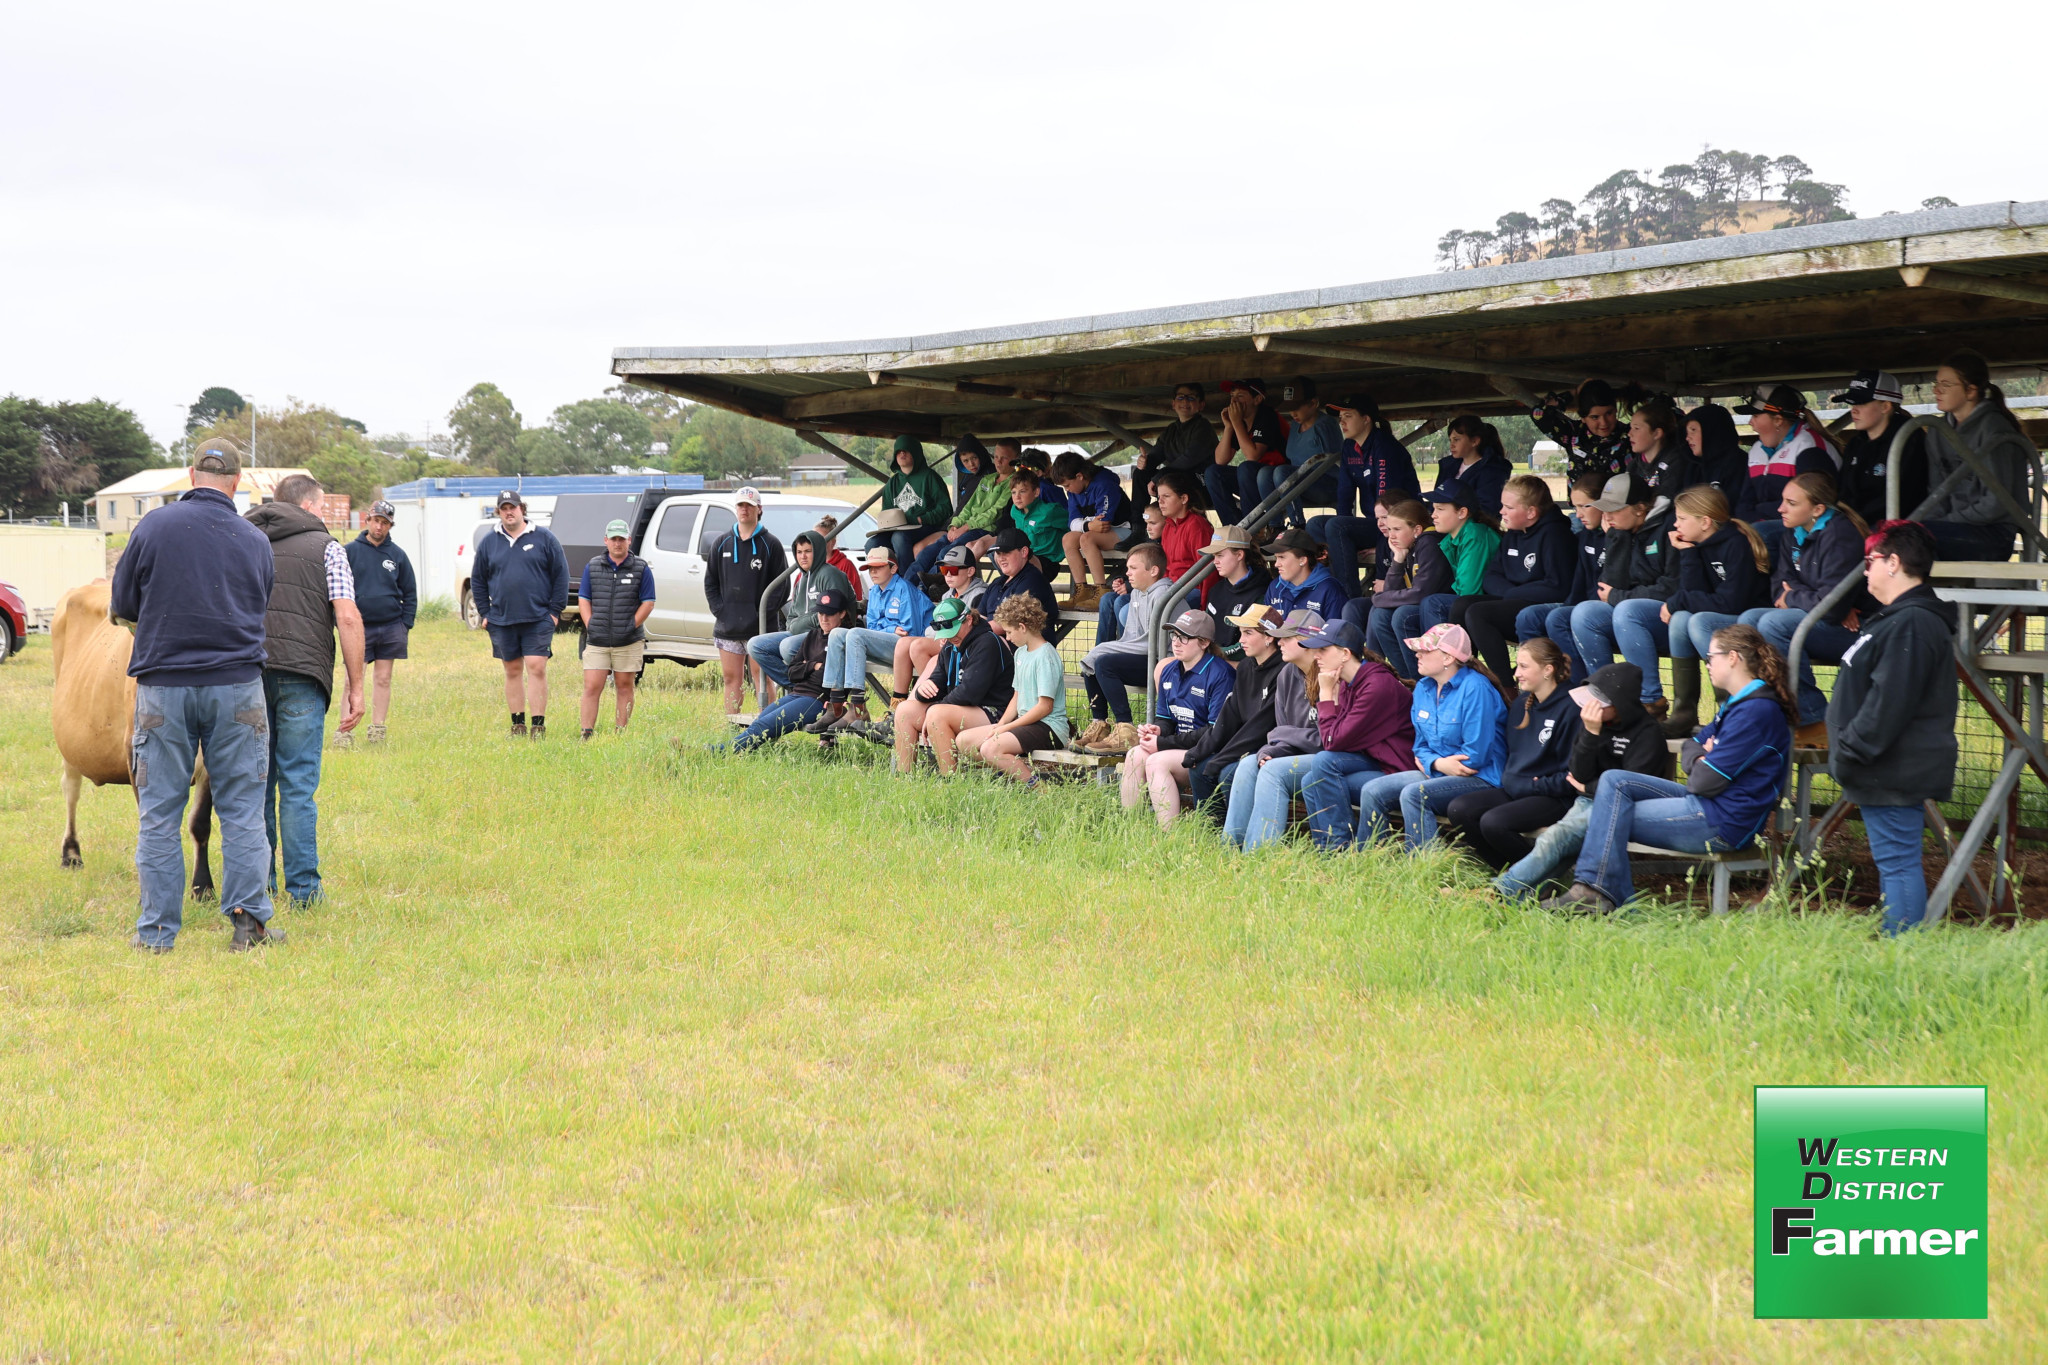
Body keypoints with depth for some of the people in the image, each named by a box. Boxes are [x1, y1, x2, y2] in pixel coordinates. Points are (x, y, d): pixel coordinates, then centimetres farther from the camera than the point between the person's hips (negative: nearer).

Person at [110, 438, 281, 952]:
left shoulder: (154, 526, -3)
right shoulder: (256, 541, 3)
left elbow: (121, 606, 4)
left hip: (164, 685, -1)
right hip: (237, 686, 1)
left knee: (159, 813, 6)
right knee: (242, 808, 7)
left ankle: (156, 931, 9)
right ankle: (250, 921, 6)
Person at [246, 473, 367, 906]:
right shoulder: (326, 548, 4)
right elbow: (348, 617, -5)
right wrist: (356, 687, -3)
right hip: (302, 675, -4)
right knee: (298, 785, 0)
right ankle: (302, 888, 1)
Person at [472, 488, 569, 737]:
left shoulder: (543, 538, 1)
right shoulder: (489, 543, 9)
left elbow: (561, 575, 2)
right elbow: (478, 580, 16)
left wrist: (555, 611, -3)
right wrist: (485, 613, 8)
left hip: (538, 619, -3)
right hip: (502, 621, 3)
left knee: (536, 669, -10)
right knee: (512, 671, 8)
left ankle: (539, 726, -7)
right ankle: (518, 725, 15)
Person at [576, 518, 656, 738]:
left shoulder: (641, 568, 2)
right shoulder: (593, 566, 8)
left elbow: (648, 603, 1)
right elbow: (583, 599, 10)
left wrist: (631, 627, -7)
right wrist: (590, 626, -2)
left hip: (629, 643, -1)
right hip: (597, 641, 1)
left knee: (624, 687, 6)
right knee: (591, 688, -5)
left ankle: (620, 733, 13)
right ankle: (586, 734, -3)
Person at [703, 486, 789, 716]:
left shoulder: (770, 544, 1)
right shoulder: (722, 544, 12)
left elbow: (782, 584, -2)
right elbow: (710, 581, 14)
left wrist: (764, 613, -11)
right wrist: (719, 610, 0)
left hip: (759, 628, -4)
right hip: (727, 626, 4)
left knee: (761, 678, -3)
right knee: (731, 678, 6)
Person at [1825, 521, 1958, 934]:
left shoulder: (1910, 625, -19)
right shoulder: (1895, 619, 17)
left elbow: (1888, 703, -25)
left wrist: (1851, 752, -19)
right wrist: (1849, 754, 20)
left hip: (1896, 775, -11)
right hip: (1893, 772, 11)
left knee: (1897, 862, -8)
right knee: (1896, 862, 14)